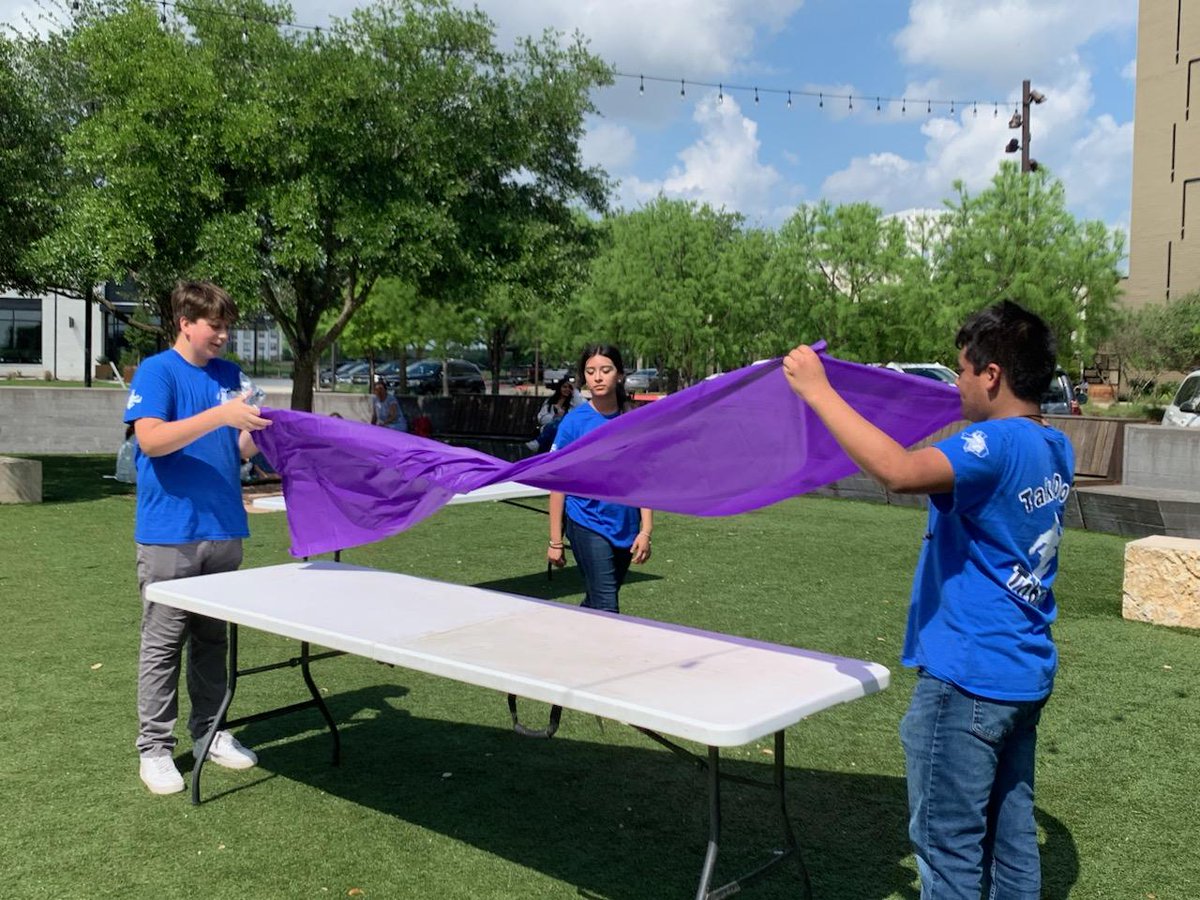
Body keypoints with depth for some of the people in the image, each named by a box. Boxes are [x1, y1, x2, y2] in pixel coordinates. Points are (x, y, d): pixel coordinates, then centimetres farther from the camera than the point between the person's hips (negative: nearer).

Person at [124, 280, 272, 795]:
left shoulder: (229, 375, 10)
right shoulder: (156, 372, -6)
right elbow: (151, 440, -20)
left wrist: (254, 432, -10)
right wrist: (220, 415, -28)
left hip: (224, 529, 6)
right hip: (170, 534, -5)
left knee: (212, 639, 14)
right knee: (163, 643, 1)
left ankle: (210, 731, 26)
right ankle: (154, 748, 11)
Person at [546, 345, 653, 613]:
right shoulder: (574, 422, -7)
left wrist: (646, 531, -2)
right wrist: (555, 541, -6)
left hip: (626, 528, 4)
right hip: (588, 525, -4)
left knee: (596, 603, 16)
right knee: (606, 606, -9)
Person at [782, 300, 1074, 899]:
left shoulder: (996, 445, -21)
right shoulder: (1054, 448, 6)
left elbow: (899, 471, -39)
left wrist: (817, 390, -31)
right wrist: (972, 415, 36)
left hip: (967, 678, -9)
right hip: (1026, 674, 9)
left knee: (948, 846, 3)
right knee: (1012, 833, 19)